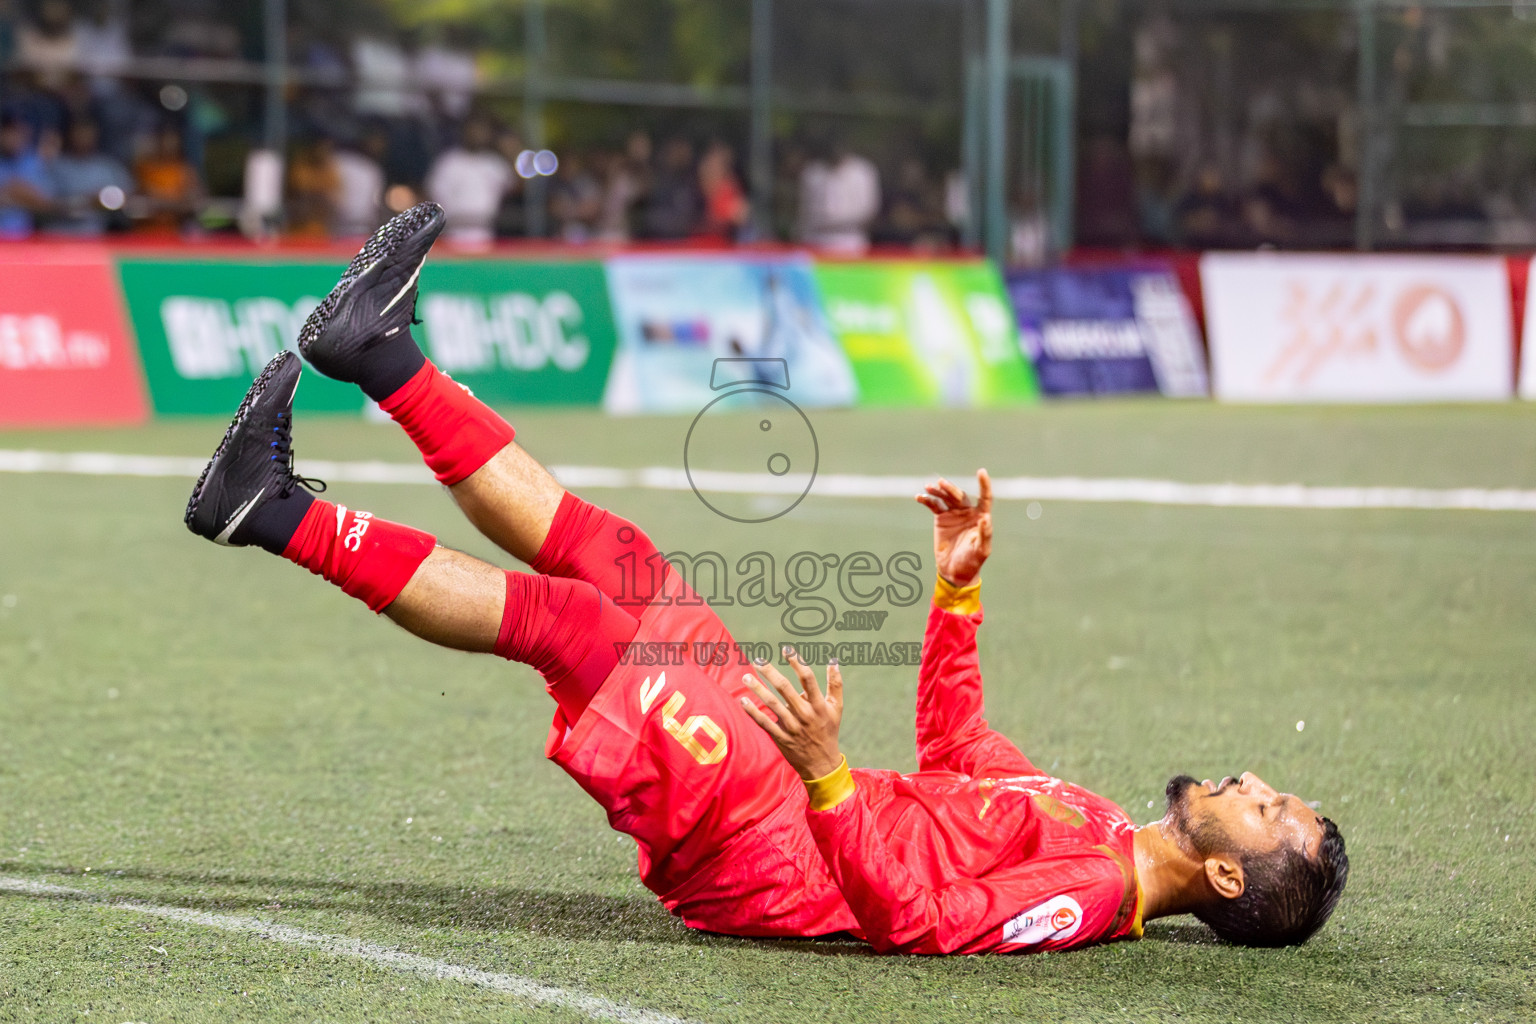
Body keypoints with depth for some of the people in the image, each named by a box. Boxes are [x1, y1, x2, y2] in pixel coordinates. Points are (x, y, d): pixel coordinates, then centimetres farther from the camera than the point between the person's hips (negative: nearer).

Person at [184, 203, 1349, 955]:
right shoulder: (1101, 828, 11)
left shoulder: (1092, 892, -19)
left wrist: (826, 775, -42)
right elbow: (956, 748, 26)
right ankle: (380, 352, 11)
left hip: (756, 850, -9)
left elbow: (914, 919, -32)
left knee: (566, 614, -17)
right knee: (620, 563, 8)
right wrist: (961, 590, 19)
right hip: (777, 803, 9)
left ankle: (283, 516, -11)